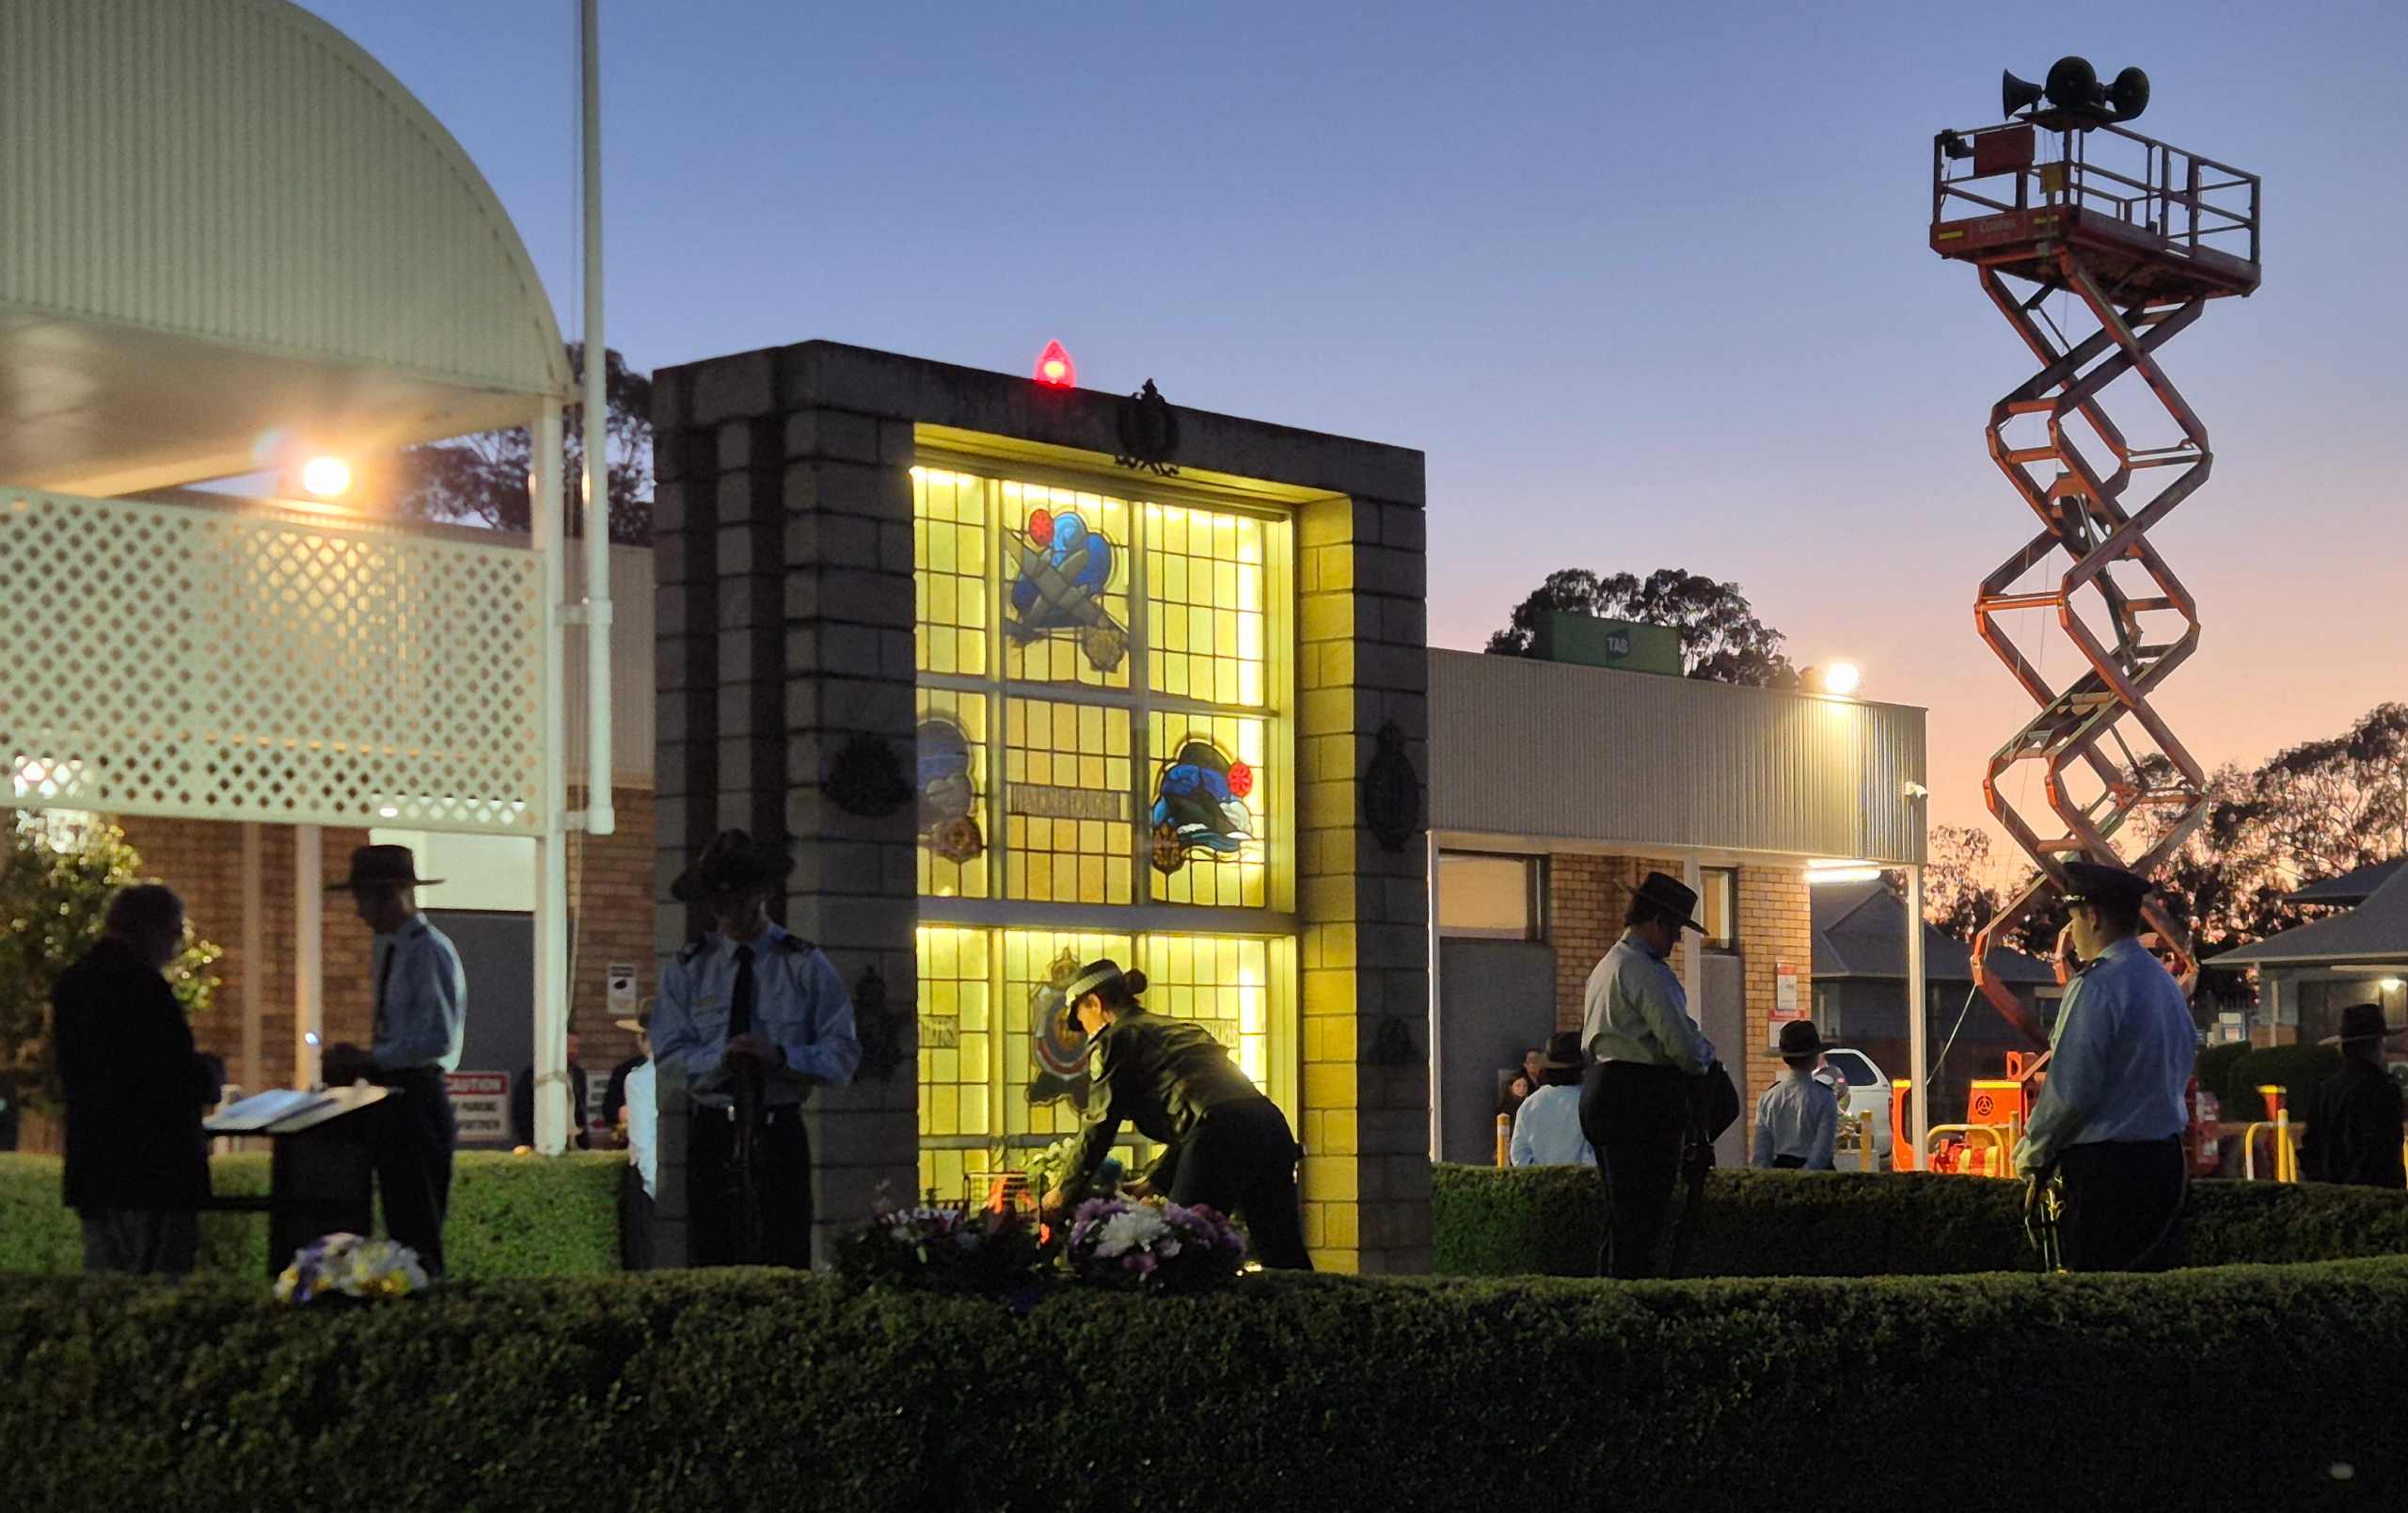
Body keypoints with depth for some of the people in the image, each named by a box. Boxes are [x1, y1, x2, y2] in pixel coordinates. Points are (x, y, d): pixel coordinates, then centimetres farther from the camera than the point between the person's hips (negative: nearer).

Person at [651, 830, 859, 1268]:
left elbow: (844, 1055, 0)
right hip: (712, 1132, 2)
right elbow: (668, 1051, 4)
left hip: (781, 1132, -2)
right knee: (709, 1260, -1)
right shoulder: (688, 968, 11)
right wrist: (719, 1059, -16)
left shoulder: (806, 965, 5)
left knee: (785, 1261, -7)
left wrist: (780, 1055, -17)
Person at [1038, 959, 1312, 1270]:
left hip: (1222, 1138, -8)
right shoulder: (1180, 1029, 32)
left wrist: (1064, 1193, 20)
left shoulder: (1117, 1038, 9)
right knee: (1286, 1259, 6)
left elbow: (1100, 1127, 8)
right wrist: (1152, 1182, 43)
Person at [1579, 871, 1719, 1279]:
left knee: (1622, 1217, 13)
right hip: (1642, 1102, -10)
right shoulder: (1644, 970, -13)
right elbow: (1682, 1042, -20)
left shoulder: (1606, 966, 20)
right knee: (1643, 1219, -10)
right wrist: (1704, 1058, 4)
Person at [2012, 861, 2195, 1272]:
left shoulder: (2097, 987, -14)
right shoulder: (2165, 981, 14)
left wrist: (2032, 1157, -3)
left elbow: (2070, 1091, -17)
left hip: (2103, 1165, -9)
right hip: (2166, 1157, 9)